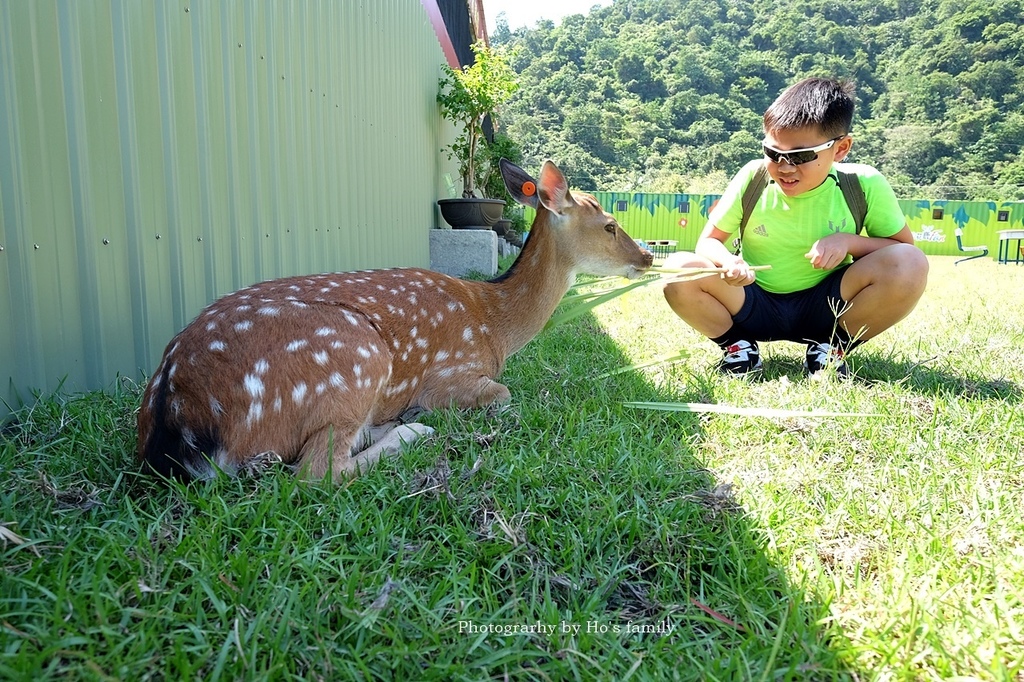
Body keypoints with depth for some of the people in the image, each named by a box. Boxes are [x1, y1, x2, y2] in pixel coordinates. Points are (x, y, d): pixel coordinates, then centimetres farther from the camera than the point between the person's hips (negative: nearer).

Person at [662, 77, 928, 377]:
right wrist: (727, 261, -29)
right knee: (679, 268, -26)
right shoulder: (752, 178, -13)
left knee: (909, 264, -26)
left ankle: (832, 347, -3)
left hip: (825, 308, 0)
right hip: (755, 305, 0)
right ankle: (738, 345, -1)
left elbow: (904, 247, -2)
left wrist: (850, 241, -21)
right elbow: (709, 241, -4)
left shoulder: (863, 184, -13)